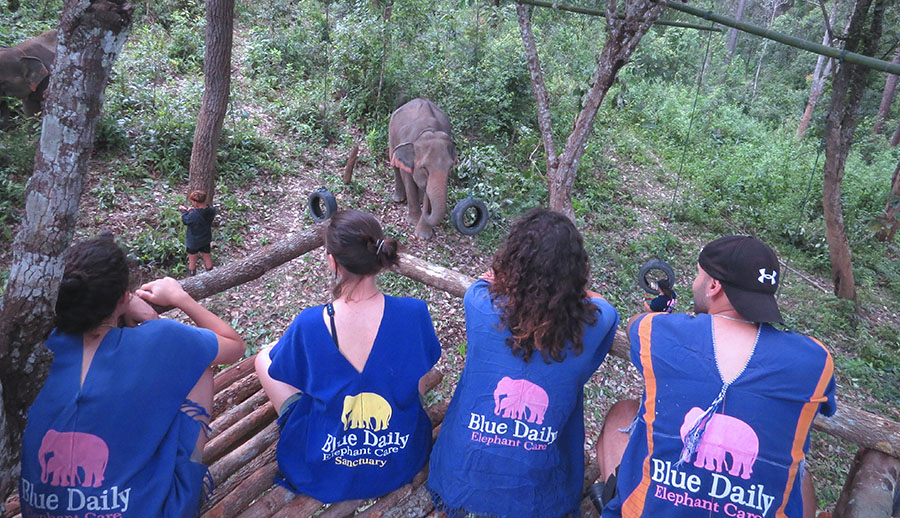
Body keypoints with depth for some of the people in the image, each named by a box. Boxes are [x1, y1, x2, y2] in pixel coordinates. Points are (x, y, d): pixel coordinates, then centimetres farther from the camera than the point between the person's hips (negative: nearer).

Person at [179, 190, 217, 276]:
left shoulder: (193, 215, -34)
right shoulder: (212, 211, -20)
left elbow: (185, 220, -12)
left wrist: (184, 210, 3)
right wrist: (194, 210, -4)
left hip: (193, 242, -4)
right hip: (206, 240, 4)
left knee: (192, 260, 18)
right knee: (207, 258, 22)